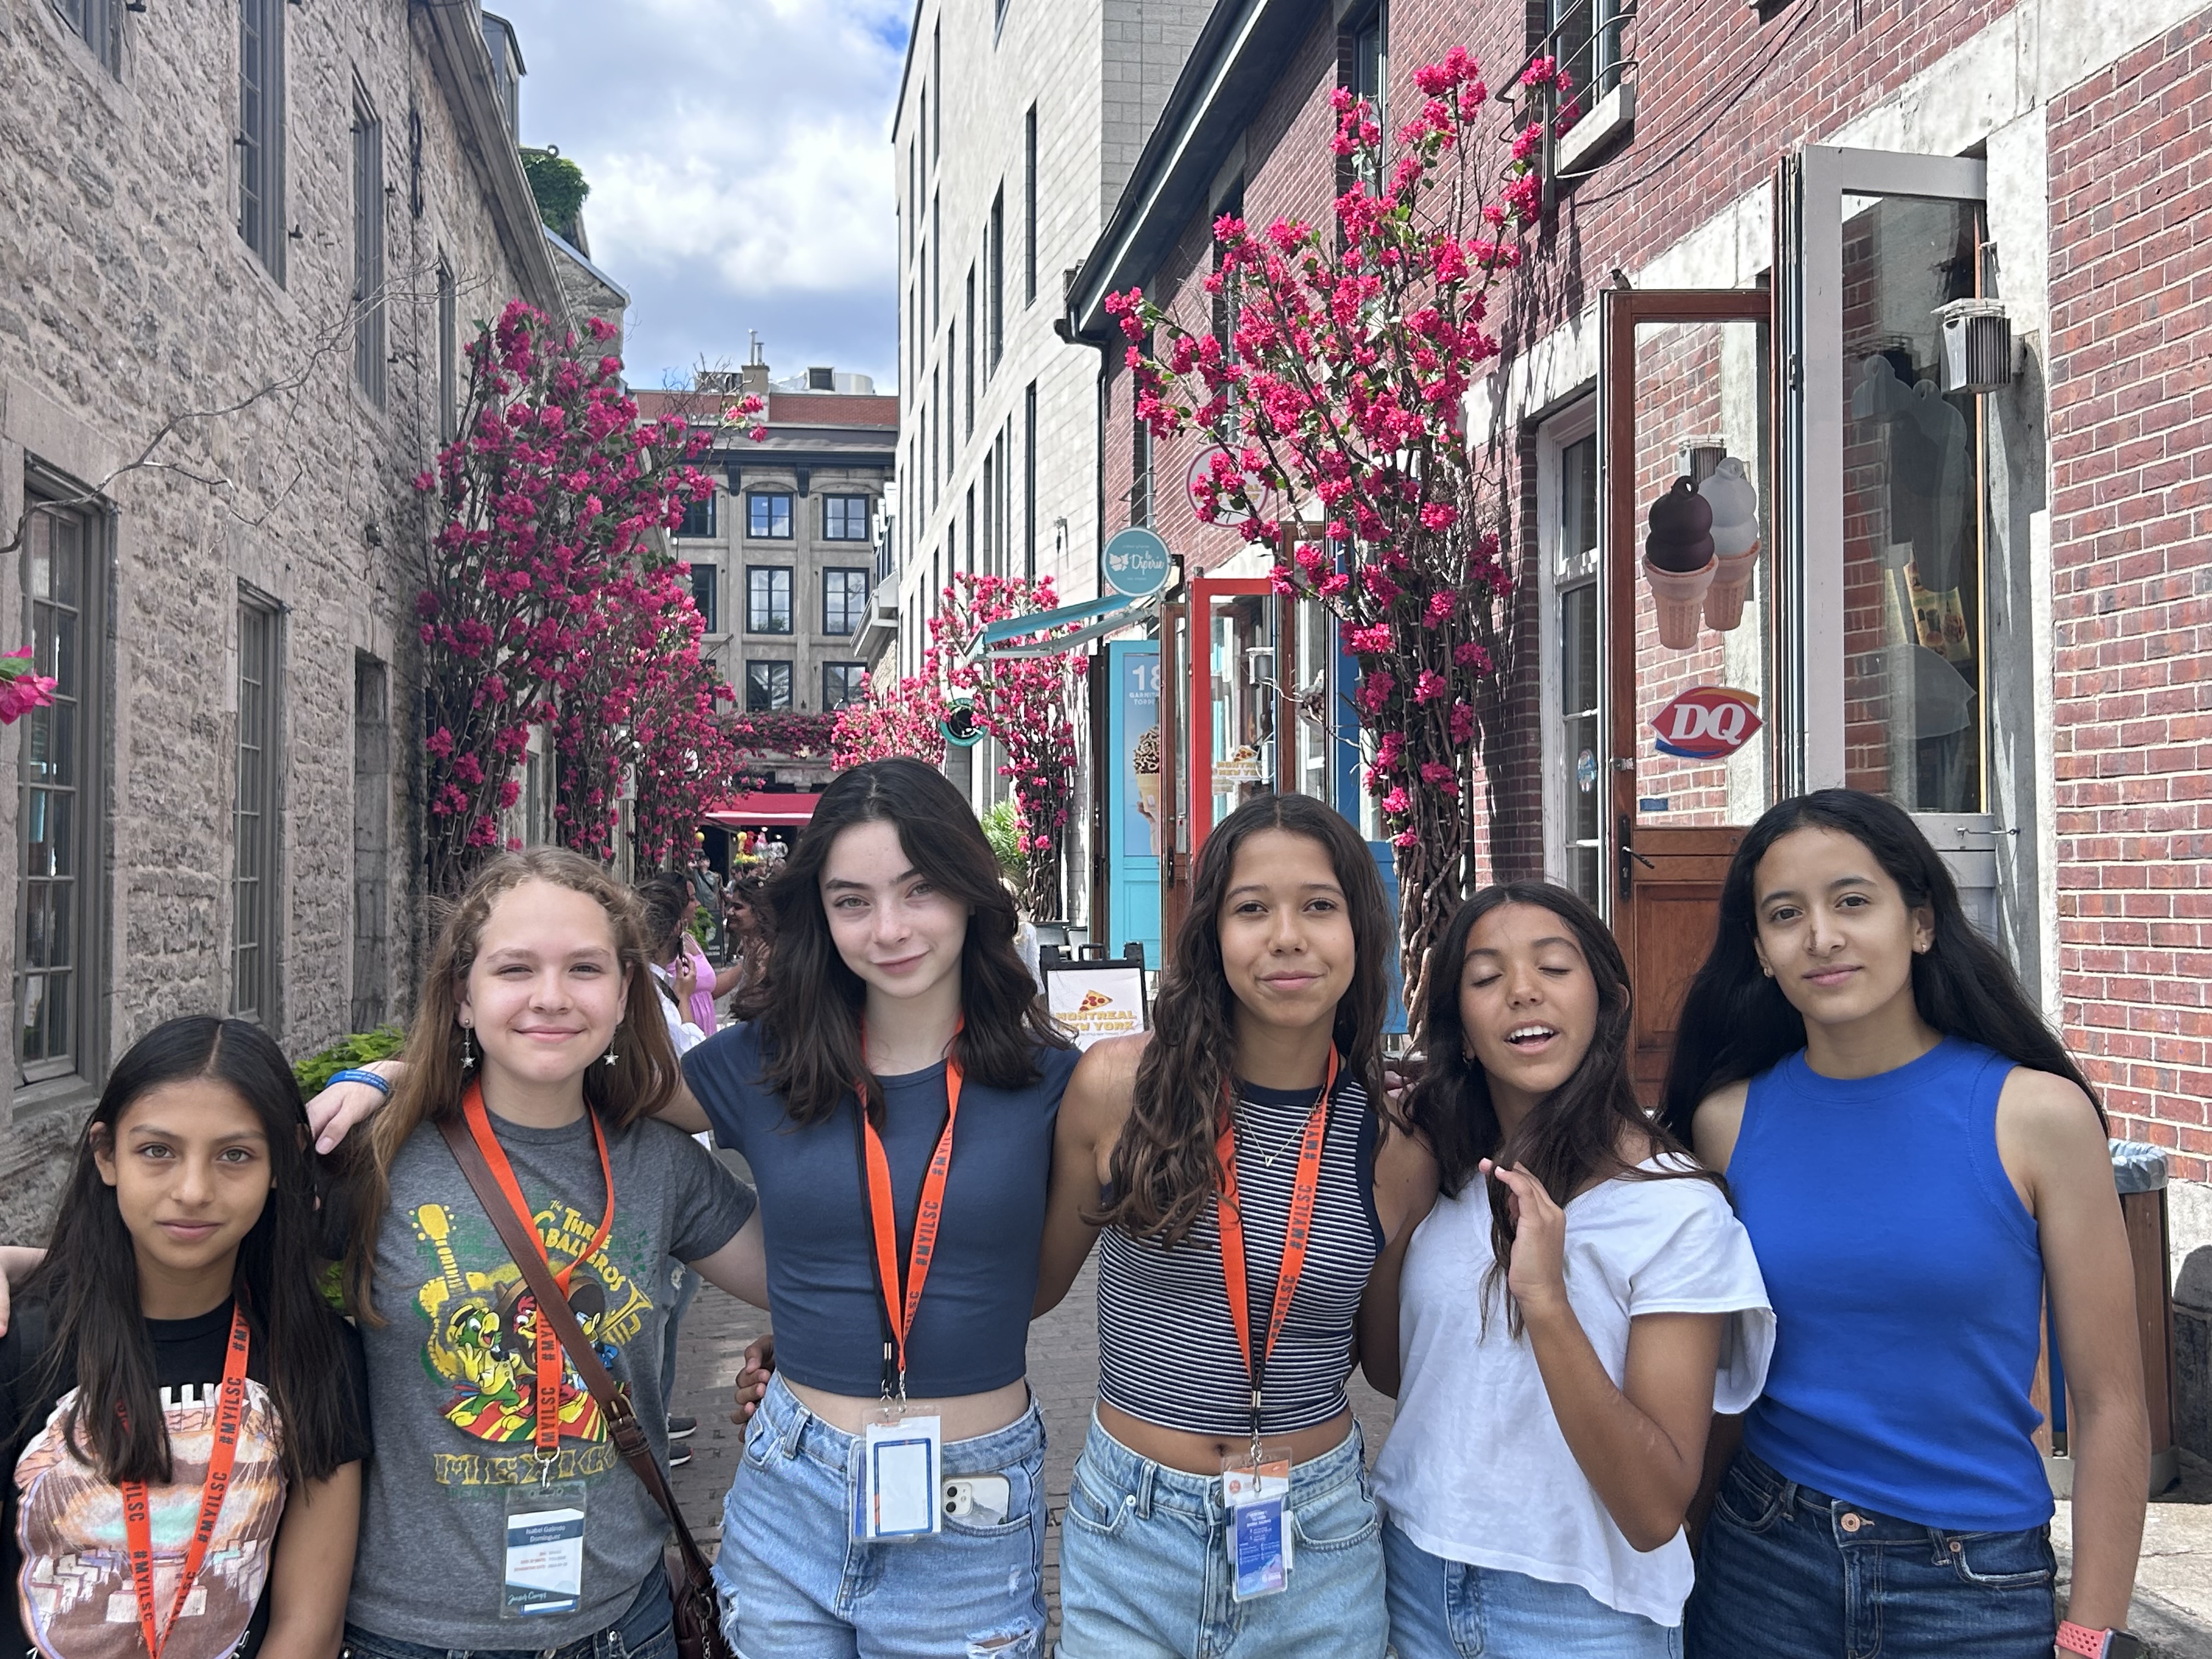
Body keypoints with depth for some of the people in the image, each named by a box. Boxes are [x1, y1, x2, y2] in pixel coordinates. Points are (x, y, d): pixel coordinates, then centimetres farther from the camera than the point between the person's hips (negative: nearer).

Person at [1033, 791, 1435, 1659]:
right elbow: (1037, 1281, 2)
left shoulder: (1396, 1148, -7)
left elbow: (1387, 1357, 8)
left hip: (1319, 1547, 1)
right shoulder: (1117, 1086, -11)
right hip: (1130, 1534, -1)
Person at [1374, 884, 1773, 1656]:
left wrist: (1547, 1301, -33)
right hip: (1417, 1572, 4)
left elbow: (1656, 1512, -21)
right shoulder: (1438, 1174, -3)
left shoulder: (1679, 1211, -18)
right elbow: (1390, 1369, 7)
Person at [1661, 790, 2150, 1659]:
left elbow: (2109, 1403, -7)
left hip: (1978, 1585, -1)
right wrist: (1676, 1561, 1)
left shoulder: (2038, 1115, -11)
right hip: (1762, 1561, 2)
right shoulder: (1727, 1120, -4)